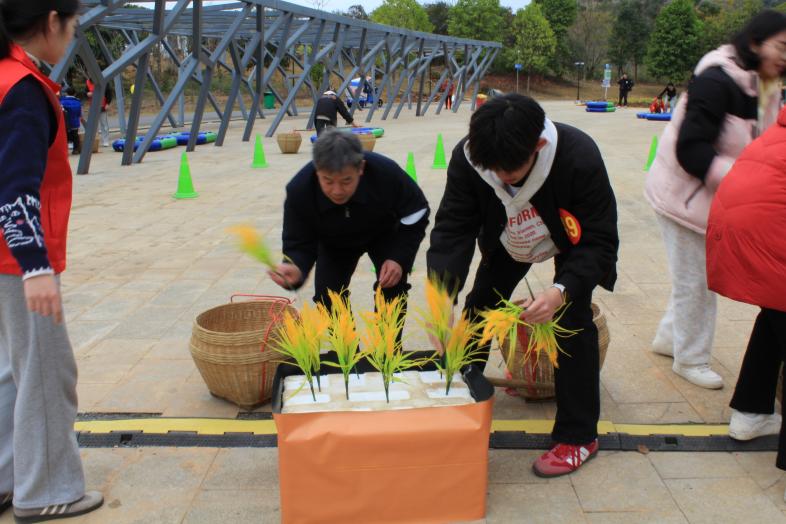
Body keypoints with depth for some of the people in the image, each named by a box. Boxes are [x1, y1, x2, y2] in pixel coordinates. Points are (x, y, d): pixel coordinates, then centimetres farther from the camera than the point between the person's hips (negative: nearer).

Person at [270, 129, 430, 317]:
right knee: (327, 294, -7)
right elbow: (299, 243, -28)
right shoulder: (299, 190, -38)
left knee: (392, 287, -16)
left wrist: (400, 258, -33)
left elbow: (416, 216, -22)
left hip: (384, 233, -1)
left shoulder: (386, 172, -40)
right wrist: (296, 268, -52)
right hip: (333, 243, 1)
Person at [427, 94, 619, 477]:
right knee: (480, 307, 5)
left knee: (573, 320, -16)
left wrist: (563, 290, -52)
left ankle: (578, 435, -1)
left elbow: (600, 242, -35)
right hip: (507, 241, 4)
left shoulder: (579, 158, -42)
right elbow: (452, 230, -29)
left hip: (573, 241, -3)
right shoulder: (467, 158, -34)